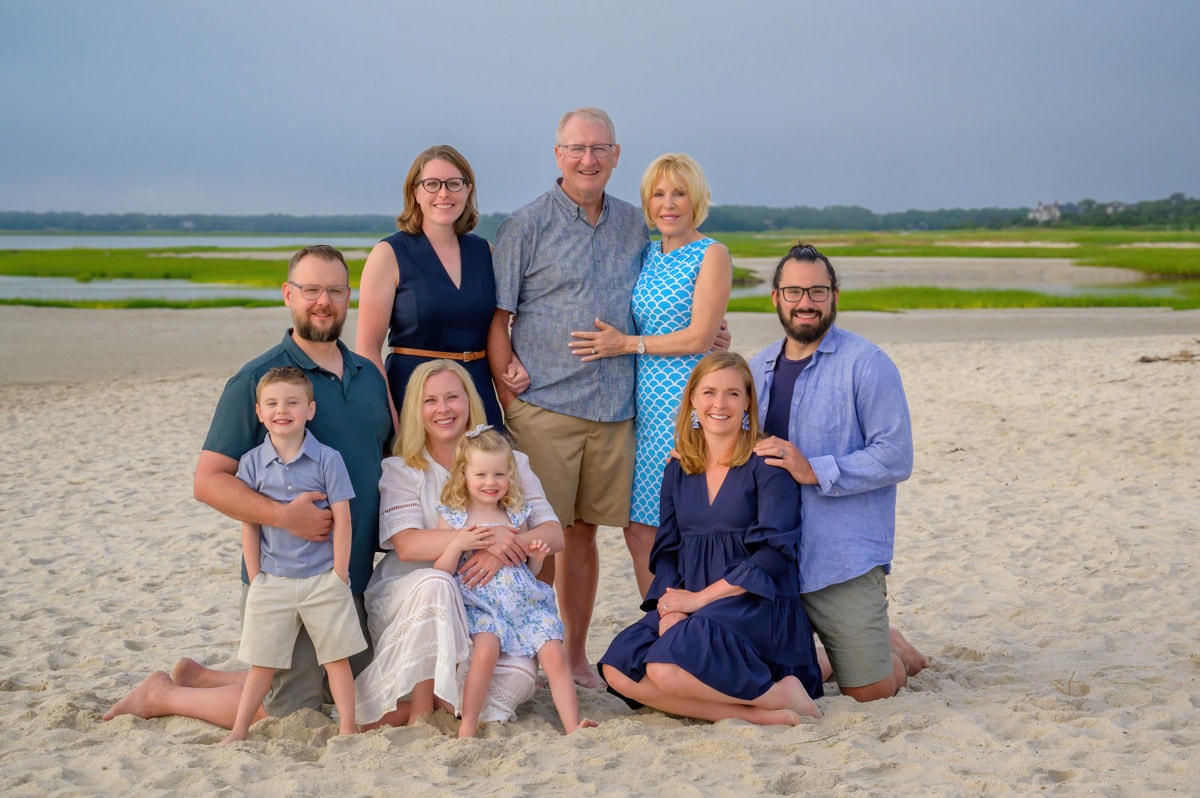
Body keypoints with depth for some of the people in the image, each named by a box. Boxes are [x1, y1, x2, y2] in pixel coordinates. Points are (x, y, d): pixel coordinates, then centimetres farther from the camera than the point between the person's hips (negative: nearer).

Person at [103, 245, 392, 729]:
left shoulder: (370, 375, 9)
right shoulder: (257, 379, -11)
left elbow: (390, 460, 22)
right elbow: (209, 480, -15)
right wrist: (283, 514, -27)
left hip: (354, 576, 7)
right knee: (290, 711, 0)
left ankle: (199, 676, 30)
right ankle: (161, 696, 20)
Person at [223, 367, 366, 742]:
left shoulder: (327, 459, -6)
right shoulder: (252, 462, 0)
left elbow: (342, 520, -6)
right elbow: (249, 525, 2)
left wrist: (339, 575, -9)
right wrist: (255, 578, -1)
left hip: (323, 580, -1)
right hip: (272, 581, 2)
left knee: (337, 658, 5)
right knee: (262, 663, 9)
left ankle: (347, 729, 12)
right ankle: (238, 732, 17)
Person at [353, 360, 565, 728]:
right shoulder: (400, 470, 2)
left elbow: (553, 534, -2)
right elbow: (406, 545, -17)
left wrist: (503, 550, -23)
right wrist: (483, 535, -27)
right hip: (406, 599, -2)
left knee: (520, 677, -28)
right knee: (434, 582, -38)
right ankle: (420, 711, -22)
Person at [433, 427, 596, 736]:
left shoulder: (515, 516, 11)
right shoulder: (452, 518, 3)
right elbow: (441, 571, -3)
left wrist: (537, 556, -3)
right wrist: (458, 544, -19)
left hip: (527, 604, 3)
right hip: (482, 607, -3)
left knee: (554, 653, -15)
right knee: (485, 649, -30)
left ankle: (573, 726, -13)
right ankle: (467, 726, -19)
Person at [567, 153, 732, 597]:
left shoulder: (712, 256, -5)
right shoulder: (646, 254, 15)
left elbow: (699, 337, -12)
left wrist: (626, 344, -9)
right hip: (646, 405, 7)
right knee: (639, 527, 7)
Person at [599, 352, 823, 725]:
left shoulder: (766, 463, -3)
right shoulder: (678, 470, 14)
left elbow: (774, 553, -11)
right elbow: (667, 550, 12)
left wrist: (701, 597, -14)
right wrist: (670, 605, -10)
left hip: (758, 604, -6)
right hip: (691, 606, 6)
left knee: (668, 667, -32)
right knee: (619, 669, -20)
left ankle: (780, 694, -11)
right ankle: (756, 713, -21)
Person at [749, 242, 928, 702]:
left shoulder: (866, 365, -8)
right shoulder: (758, 368, 12)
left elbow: (896, 458, -14)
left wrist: (815, 472, -21)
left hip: (844, 558, -5)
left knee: (868, 691, -2)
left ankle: (896, 651, 31)